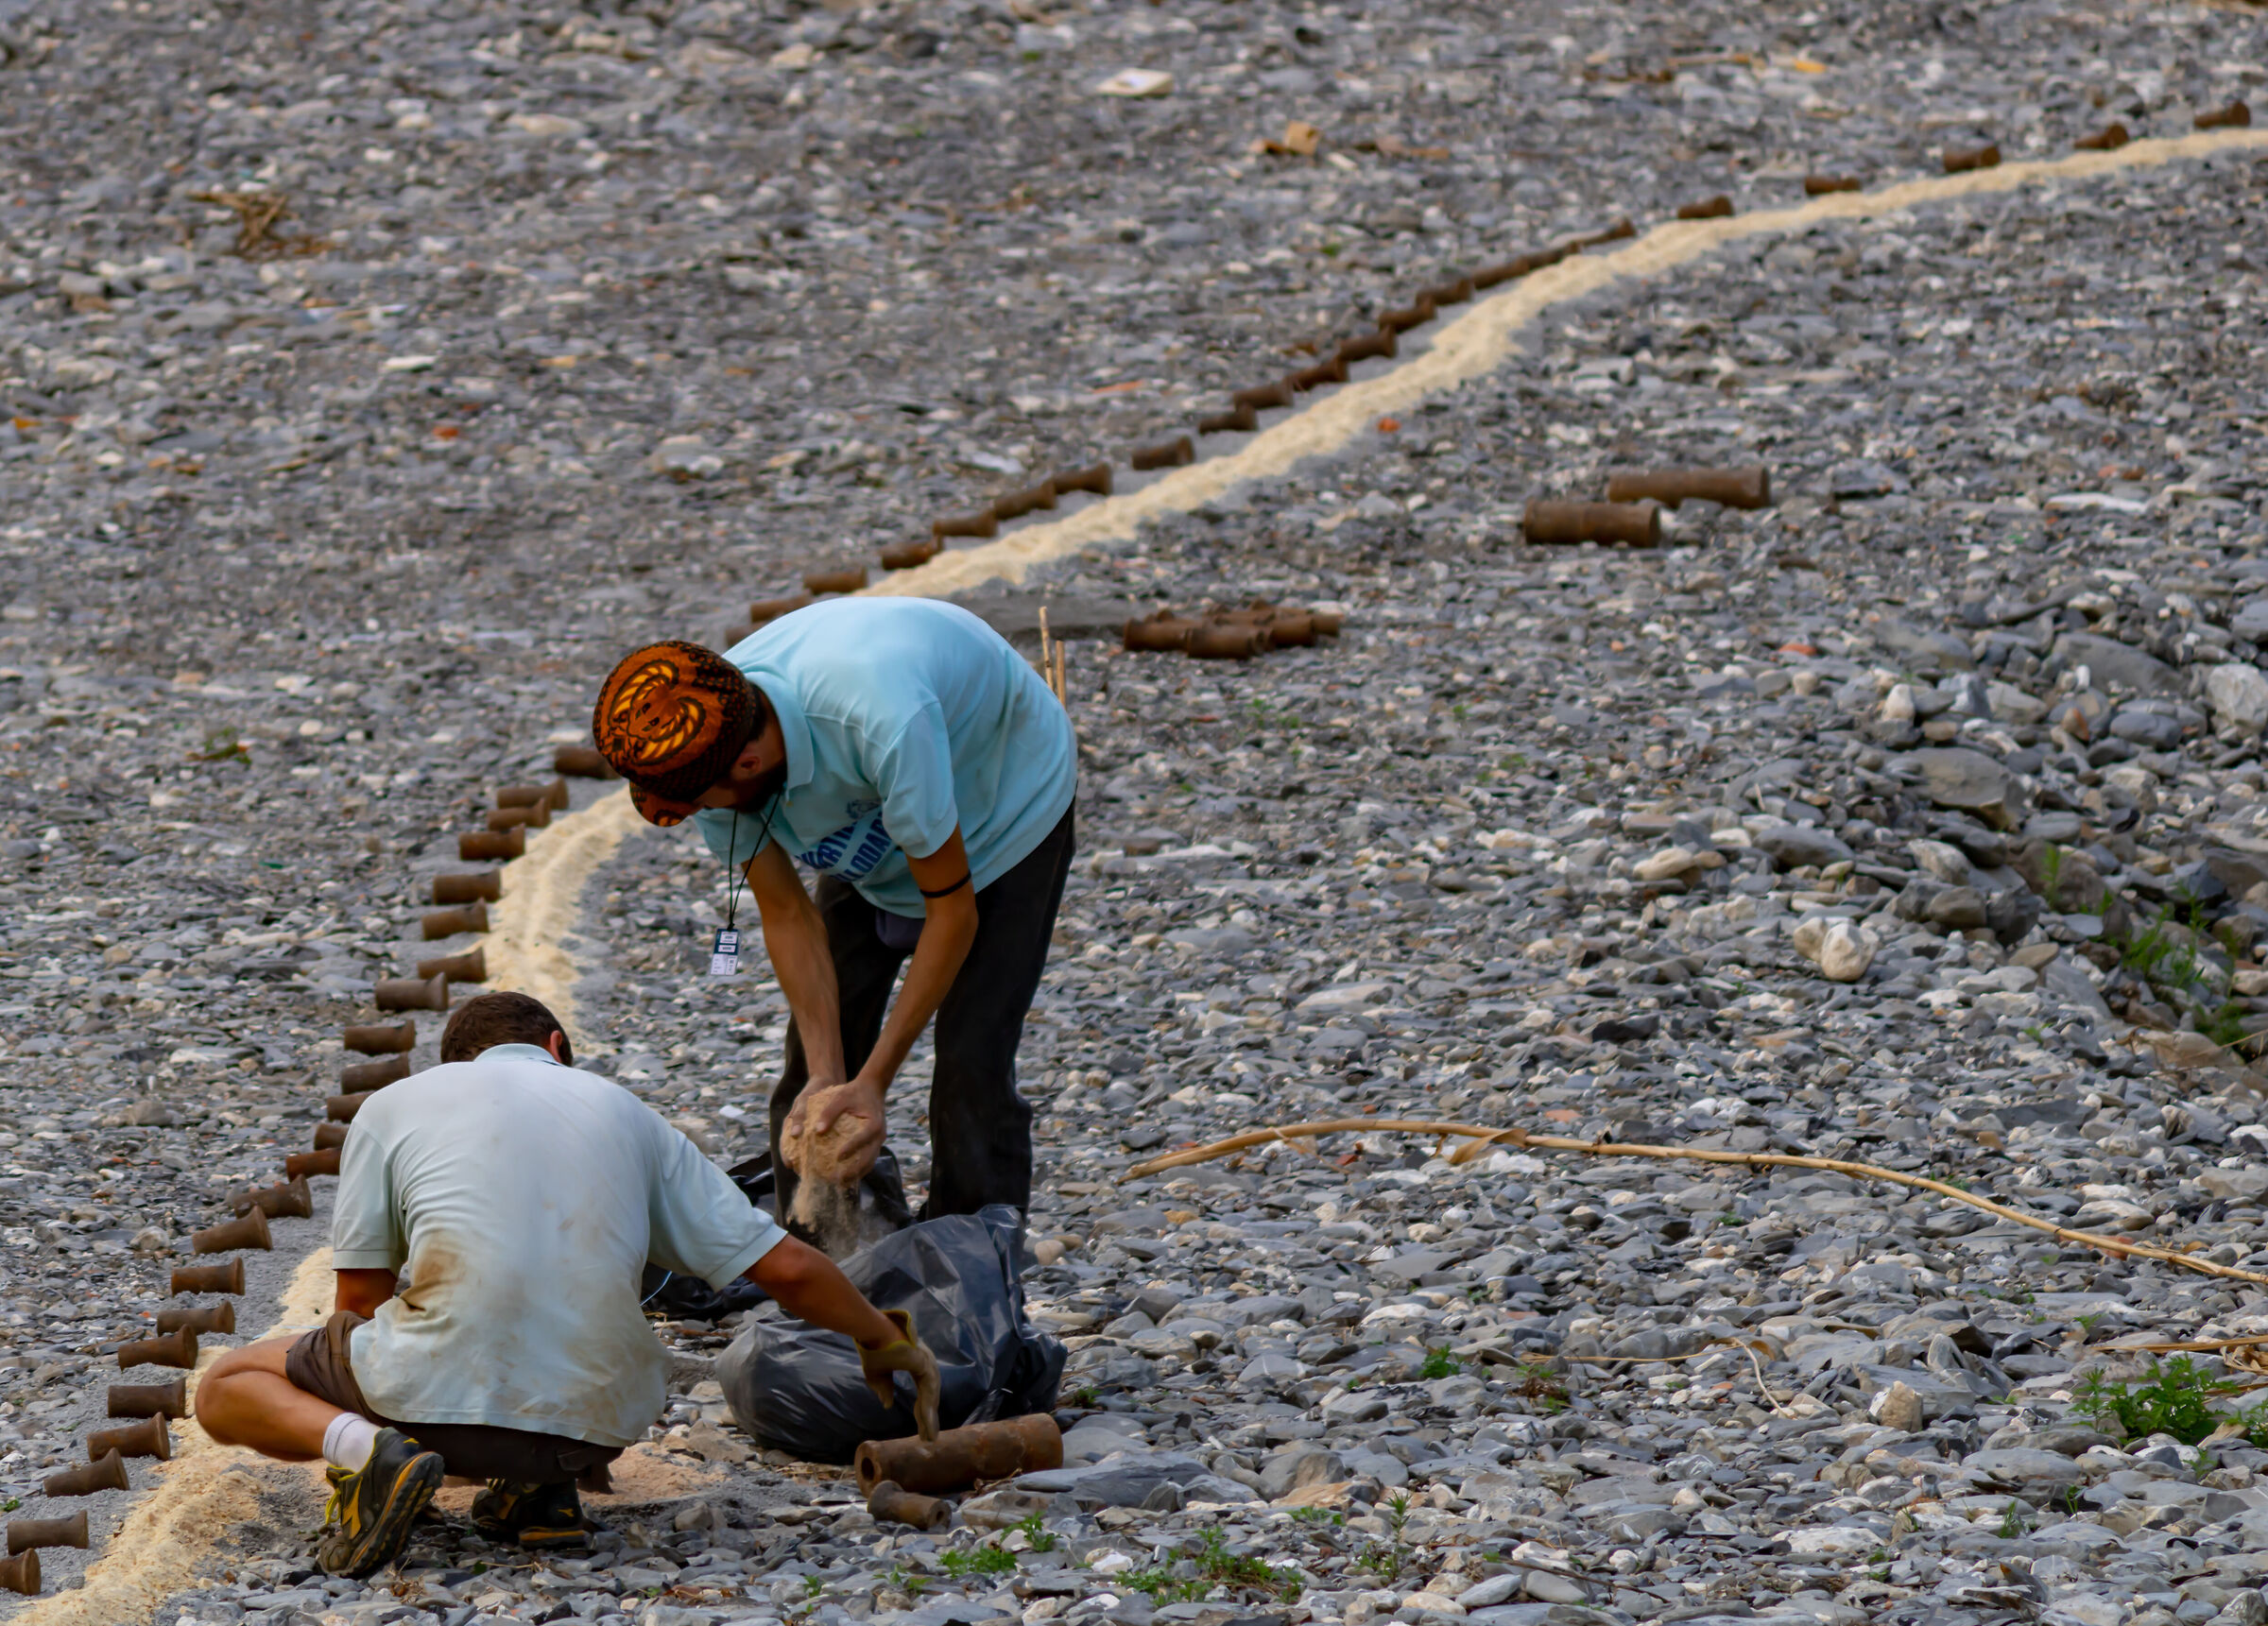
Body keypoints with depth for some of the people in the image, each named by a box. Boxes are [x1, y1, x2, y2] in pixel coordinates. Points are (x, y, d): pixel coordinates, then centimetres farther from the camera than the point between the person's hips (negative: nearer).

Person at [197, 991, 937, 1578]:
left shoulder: (394, 1105, 14)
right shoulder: (625, 1113, 19)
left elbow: (361, 1296, 15)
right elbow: (785, 1268, 15)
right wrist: (885, 1340, 32)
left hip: (436, 1395, -3)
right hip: (597, 1417, 3)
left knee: (228, 1388, 20)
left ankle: (365, 1450, -11)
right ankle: (545, 1486, 9)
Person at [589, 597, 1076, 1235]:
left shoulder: (881, 722, -45)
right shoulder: (702, 748, -27)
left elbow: (952, 910, -31)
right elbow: (789, 917, -16)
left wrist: (873, 1082, -28)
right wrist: (828, 1080, -25)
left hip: (1011, 811, -5)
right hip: (873, 835, 6)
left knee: (972, 1074, -15)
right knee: (816, 1052, 0)